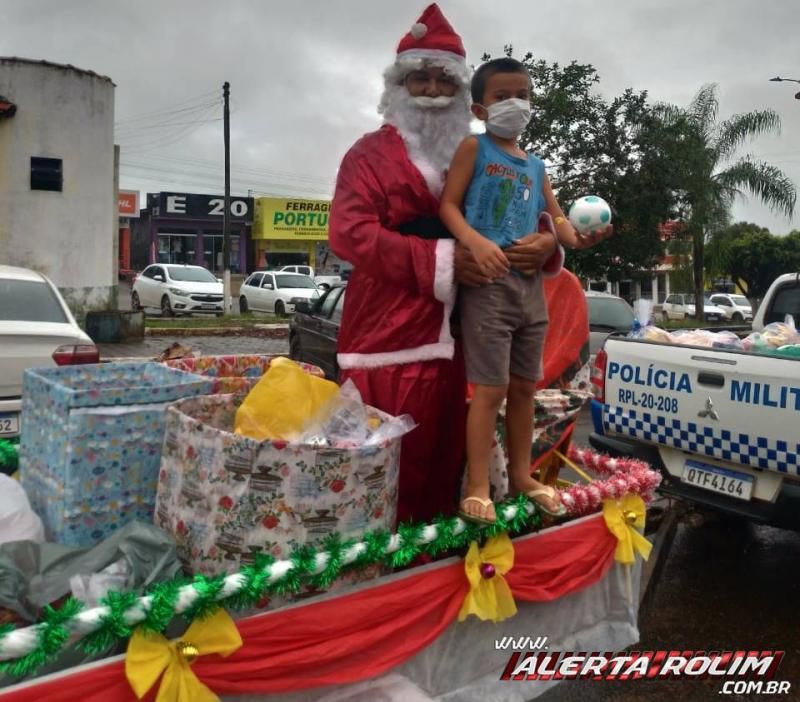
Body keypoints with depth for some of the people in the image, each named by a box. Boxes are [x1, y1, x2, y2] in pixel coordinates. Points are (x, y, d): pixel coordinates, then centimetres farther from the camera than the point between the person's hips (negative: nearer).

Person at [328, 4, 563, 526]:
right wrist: (441, 259, -18)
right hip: (388, 334, -5)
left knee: (444, 456, 11)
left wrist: (546, 243, -4)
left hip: (449, 336, 6)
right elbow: (350, 233, -13)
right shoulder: (372, 153, 2)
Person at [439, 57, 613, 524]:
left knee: (525, 386, 13)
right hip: (488, 280, -6)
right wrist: (476, 242, -24)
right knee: (490, 388, -8)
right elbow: (449, 206, -6)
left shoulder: (536, 166, 19)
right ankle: (478, 486, 1)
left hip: (531, 282, 7)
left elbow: (556, 219, 18)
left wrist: (577, 237, -5)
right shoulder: (474, 148, 2)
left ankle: (521, 474, 26)